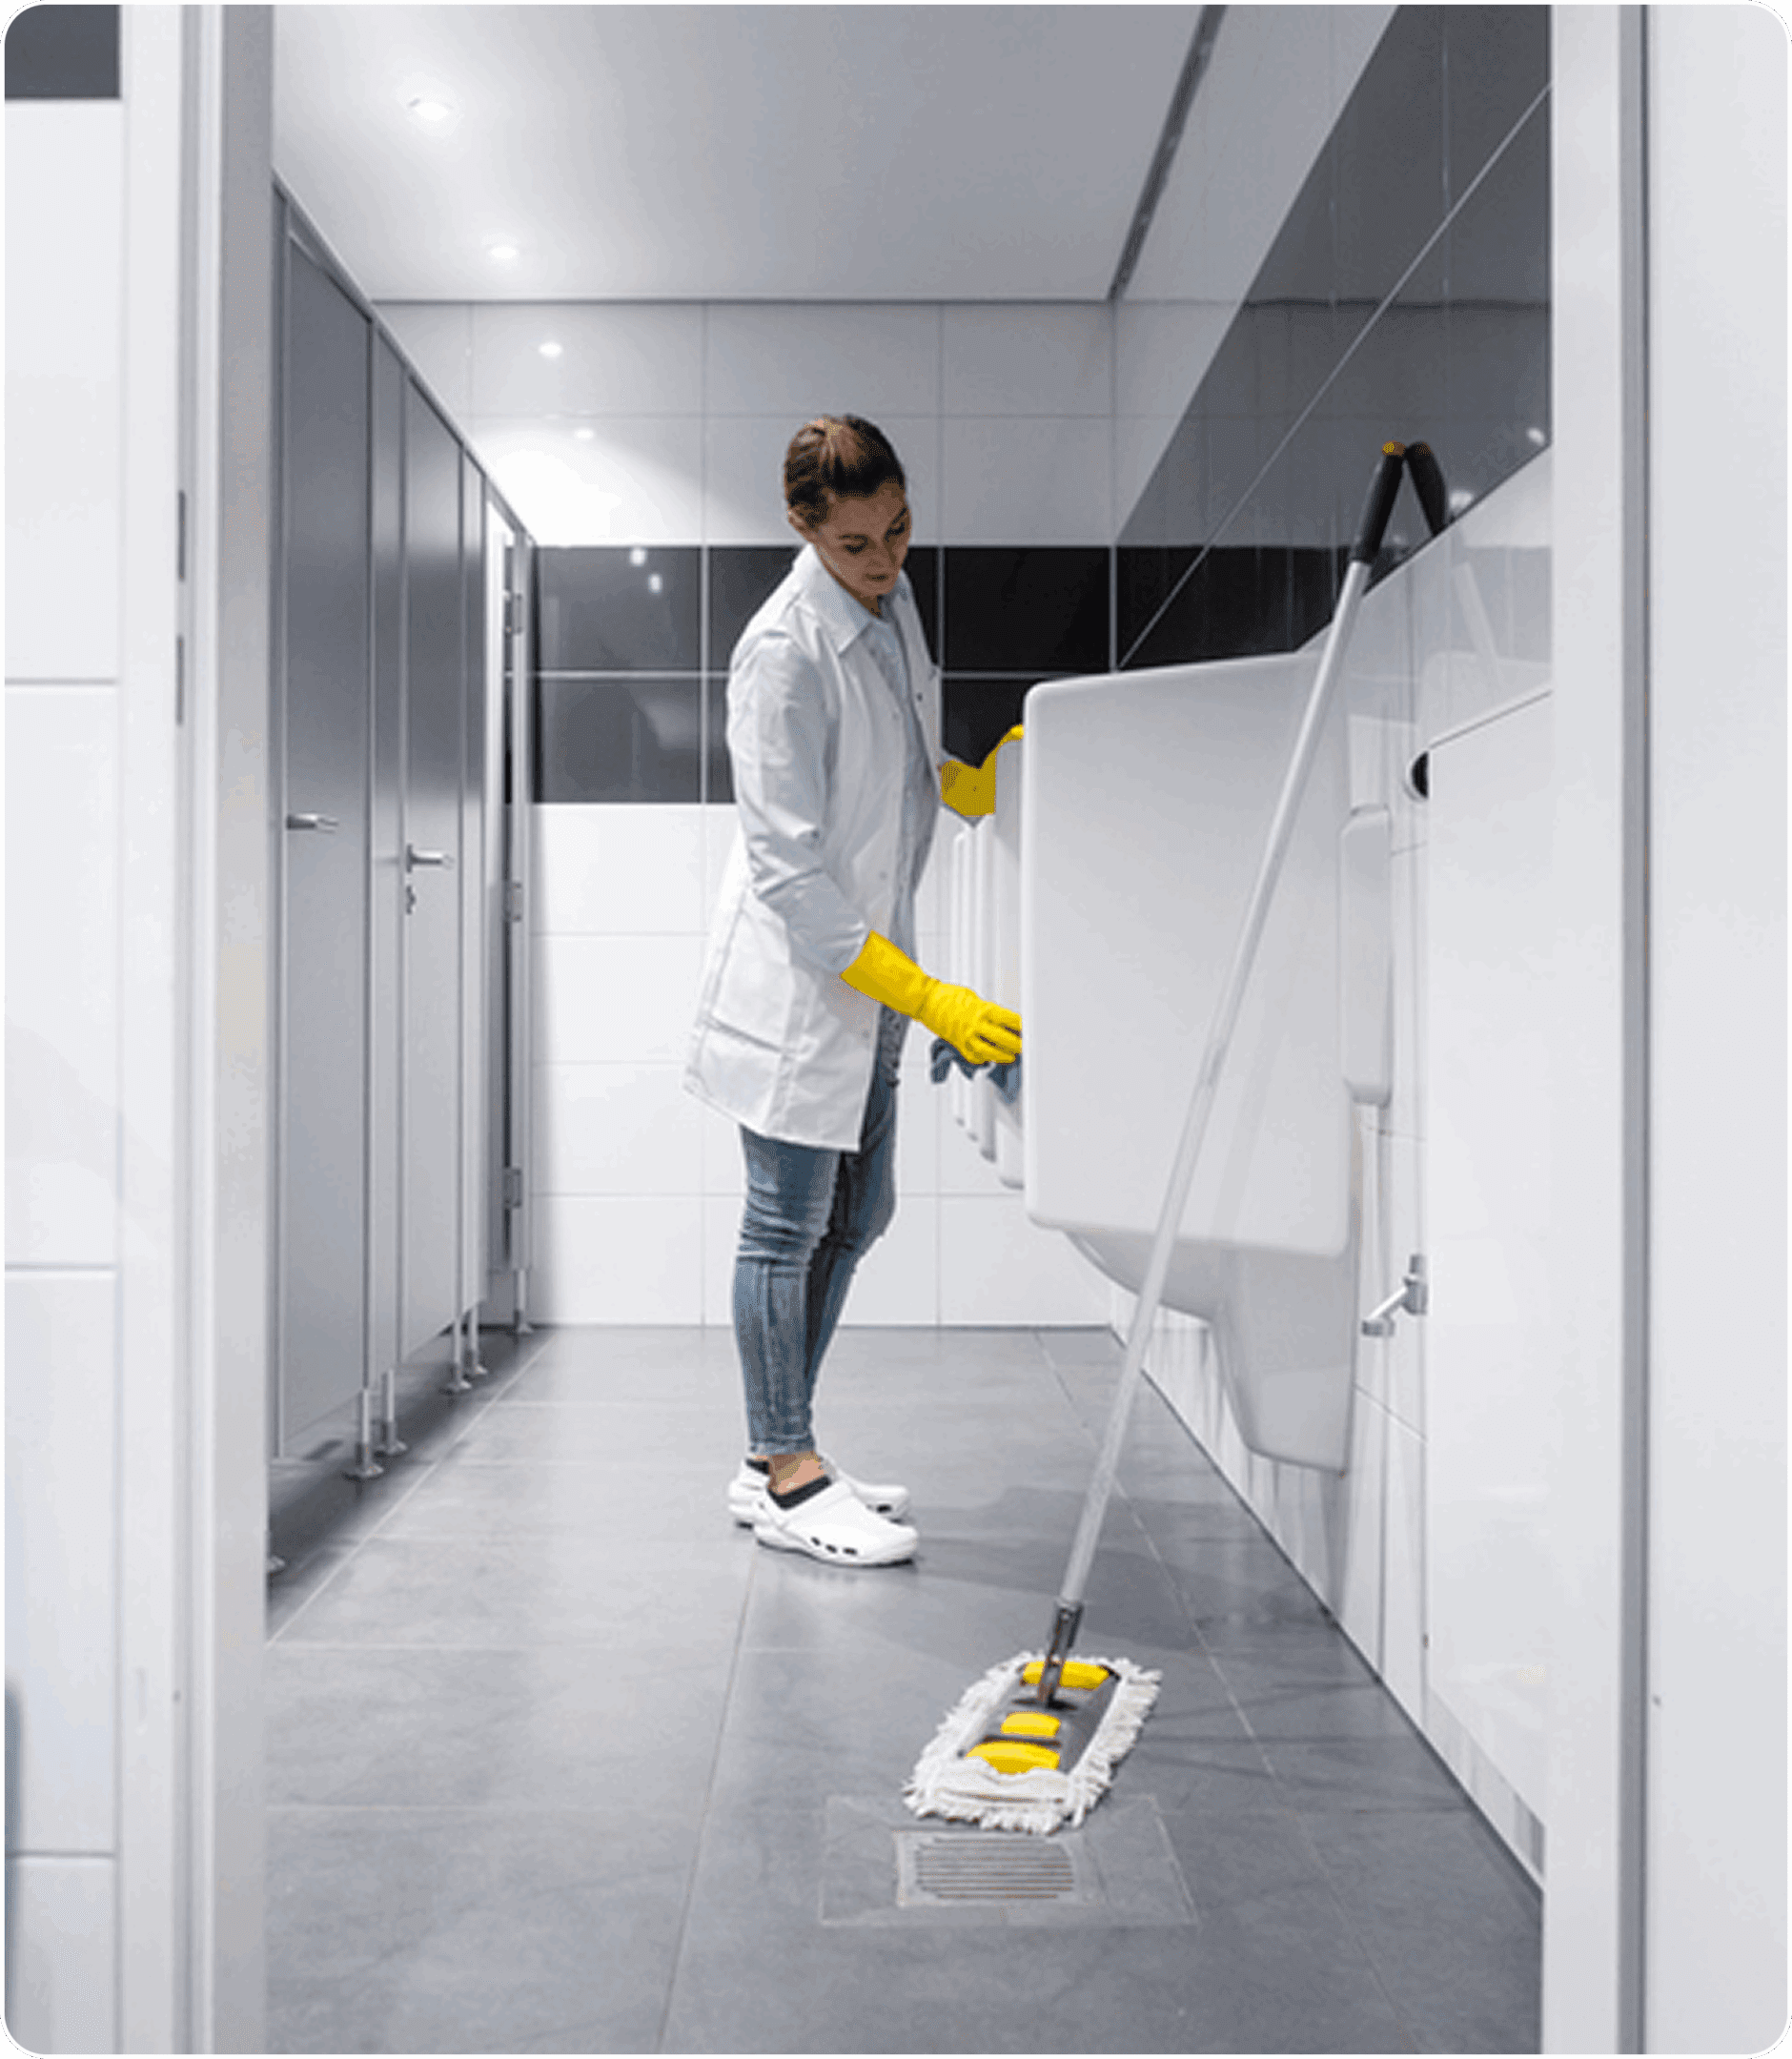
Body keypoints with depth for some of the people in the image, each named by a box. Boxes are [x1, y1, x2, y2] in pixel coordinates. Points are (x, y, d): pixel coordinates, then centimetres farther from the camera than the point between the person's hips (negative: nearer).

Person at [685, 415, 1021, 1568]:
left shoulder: (894, 603, 6)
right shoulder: (783, 653, -21)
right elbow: (787, 866, -23)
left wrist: (984, 783, 1)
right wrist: (924, 998, -25)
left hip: (869, 969, 9)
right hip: (794, 973, -9)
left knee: (855, 1217, 15)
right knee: (789, 1226, 2)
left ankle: (776, 1458, 28)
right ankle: (788, 1479, 17)